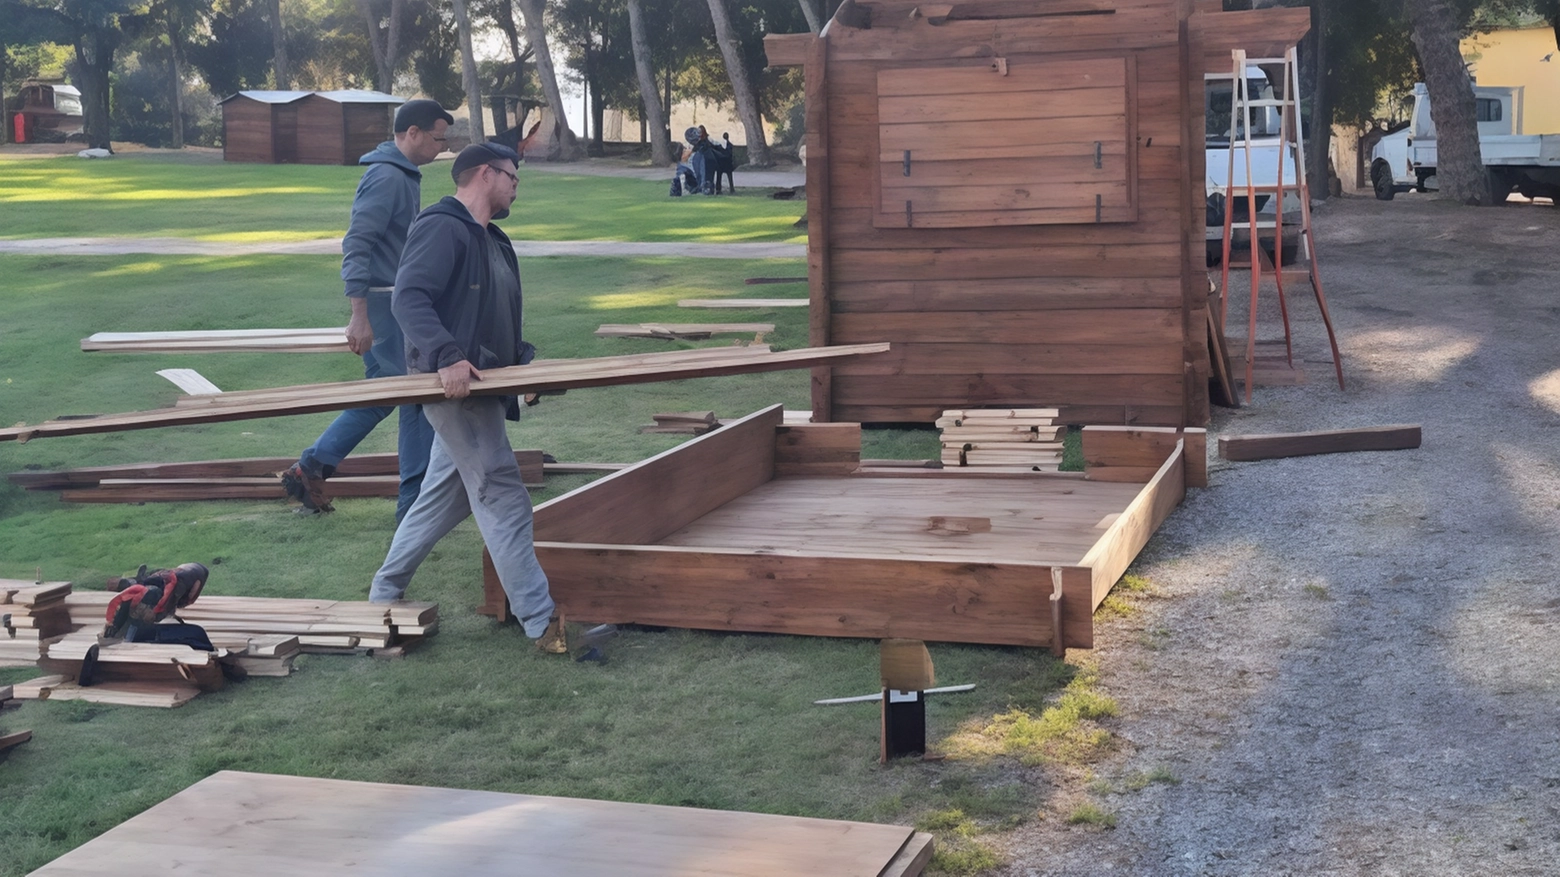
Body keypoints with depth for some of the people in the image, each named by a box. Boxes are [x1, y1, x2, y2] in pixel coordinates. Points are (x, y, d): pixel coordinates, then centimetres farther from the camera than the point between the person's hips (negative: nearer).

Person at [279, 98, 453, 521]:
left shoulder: (403, 175, 15)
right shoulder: (385, 177, -16)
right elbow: (356, 245, -22)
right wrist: (359, 315, -26)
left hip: (395, 300, 10)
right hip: (384, 302, -10)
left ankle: (310, 468, 22)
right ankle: (415, 501, 3)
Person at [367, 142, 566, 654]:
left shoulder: (494, 242, 21)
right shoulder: (442, 229, -12)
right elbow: (408, 297, -23)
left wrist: (521, 361, 11)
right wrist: (447, 356, -33)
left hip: (483, 386, 10)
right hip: (455, 384, -10)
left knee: (444, 496, 17)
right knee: (503, 499, -9)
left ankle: (385, 594, 29)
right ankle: (541, 622, -7)